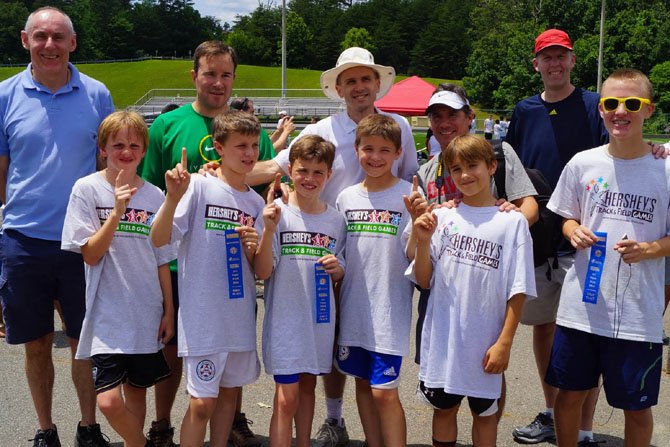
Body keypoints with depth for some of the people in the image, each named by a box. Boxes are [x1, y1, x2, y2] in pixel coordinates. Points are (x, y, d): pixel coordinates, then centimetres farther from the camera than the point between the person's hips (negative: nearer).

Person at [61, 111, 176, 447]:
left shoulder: (154, 196, 5)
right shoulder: (87, 189, -4)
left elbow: (162, 261, 9)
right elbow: (91, 255, -9)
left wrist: (168, 312, 8)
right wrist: (117, 212, -19)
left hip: (147, 315, 3)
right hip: (107, 315, -3)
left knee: (136, 390, 13)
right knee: (110, 400, -13)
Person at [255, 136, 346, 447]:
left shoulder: (335, 219, 3)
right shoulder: (277, 212, -10)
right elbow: (262, 272, -14)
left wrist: (335, 268, -10)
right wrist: (268, 230, -26)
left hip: (320, 318, 4)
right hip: (285, 318, -4)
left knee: (307, 387, 17)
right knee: (287, 398, -3)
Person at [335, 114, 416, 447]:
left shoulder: (409, 195, -7)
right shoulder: (347, 197, 6)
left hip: (390, 310, -5)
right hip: (353, 307, 5)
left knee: (384, 392, -6)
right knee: (363, 384, 14)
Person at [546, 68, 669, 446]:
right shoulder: (583, 164, 1)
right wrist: (574, 233, -10)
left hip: (639, 315, -2)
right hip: (581, 306, 2)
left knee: (637, 407, 11)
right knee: (570, 393, 14)